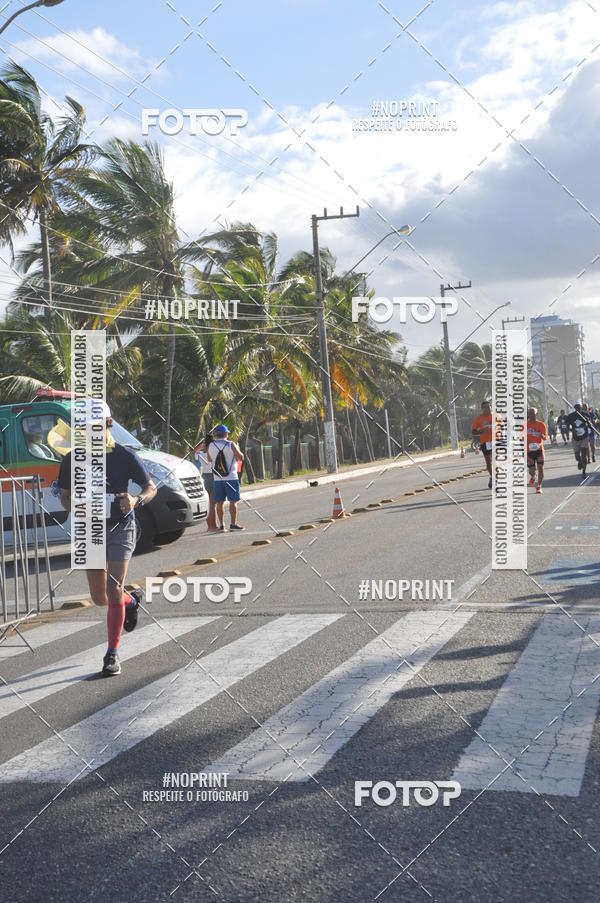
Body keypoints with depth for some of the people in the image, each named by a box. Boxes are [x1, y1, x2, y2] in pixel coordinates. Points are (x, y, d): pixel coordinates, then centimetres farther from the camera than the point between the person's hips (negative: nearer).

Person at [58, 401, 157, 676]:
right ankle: (130, 601, 43)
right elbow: (65, 495, 10)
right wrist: (76, 507, -14)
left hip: (120, 529, -3)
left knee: (113, 591, -12)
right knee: (99, 598, 8)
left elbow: (151, 488, 0)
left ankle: (112, 655, 0)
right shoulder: (73, 460, 0)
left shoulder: (125, 456, -8)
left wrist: (136, 500, -22)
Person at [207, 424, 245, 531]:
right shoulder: (231, 445, -6)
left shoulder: (211, 446, 2)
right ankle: (233, 523, -3)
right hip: (231, 477, -3)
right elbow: (241, 458, -2)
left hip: (217, 478, 3)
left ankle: (221, 525, 7)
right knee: (233, 501, 0)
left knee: (219, 502, 7)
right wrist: (237, 452, 16)